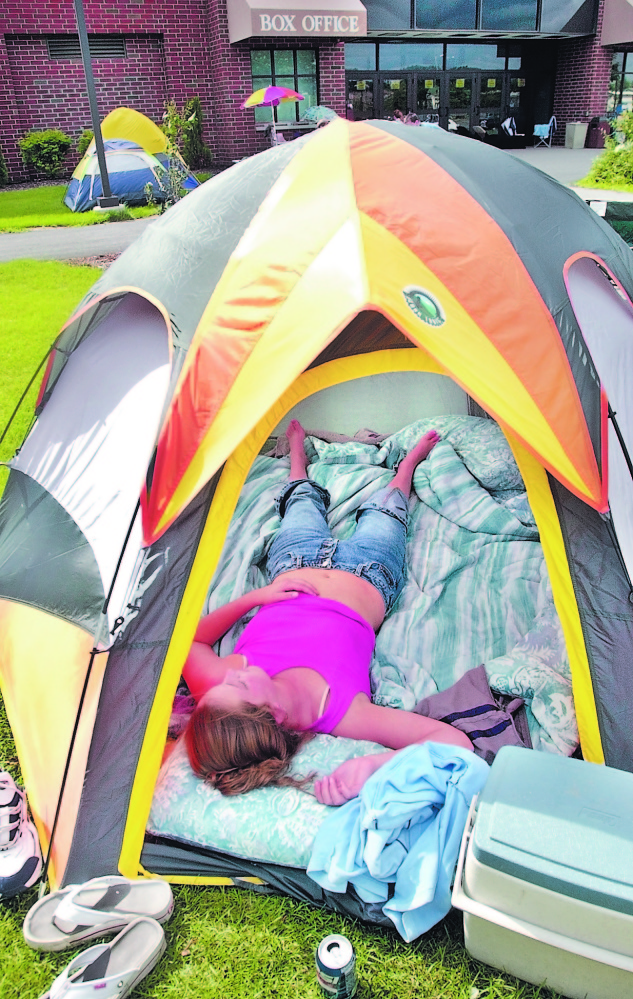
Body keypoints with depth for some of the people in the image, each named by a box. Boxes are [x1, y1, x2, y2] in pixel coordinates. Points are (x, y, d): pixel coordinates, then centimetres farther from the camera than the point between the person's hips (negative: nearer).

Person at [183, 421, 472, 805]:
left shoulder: (217, 685, -39)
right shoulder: (340, 712, -46)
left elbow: (191, 639, -16)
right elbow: (455, 739, -49)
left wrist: (253, 597, -28)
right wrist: (375, 763, -62)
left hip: (295, 567, 2)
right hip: (366, 581, -2)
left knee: (303, 500, 32)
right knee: (383, 511, 26)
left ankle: (298, 449, 68)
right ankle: (410, 460, 61)